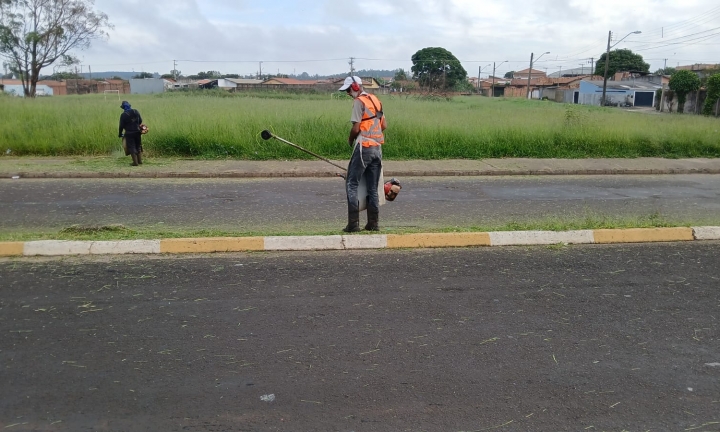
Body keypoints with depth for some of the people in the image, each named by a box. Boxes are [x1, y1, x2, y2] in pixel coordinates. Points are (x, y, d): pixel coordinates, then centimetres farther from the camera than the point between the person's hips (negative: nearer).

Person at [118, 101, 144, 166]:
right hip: (137, 132, 5)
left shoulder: (123, 115, -11)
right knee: (138, 146, 16)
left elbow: (121, 125, -8)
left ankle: (135, 162, -2)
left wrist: (120, 134, 4)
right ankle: (140, 160, 19)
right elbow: (140, 121, 9)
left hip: (129, 133, -5)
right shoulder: (136, 112, 2)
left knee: (132, 147, 1)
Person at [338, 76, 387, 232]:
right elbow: (384, 125, 17)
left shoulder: (359, 102, -9)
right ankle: (373, 223, 12)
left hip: (364, 147, -8)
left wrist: (350, 140, 3)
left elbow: (356, 127, -14)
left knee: (352, 184, -2)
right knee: (373, 188, 11)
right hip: (377, 147, 8)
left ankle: (353, 224, -7)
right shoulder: (375, 100, 16)